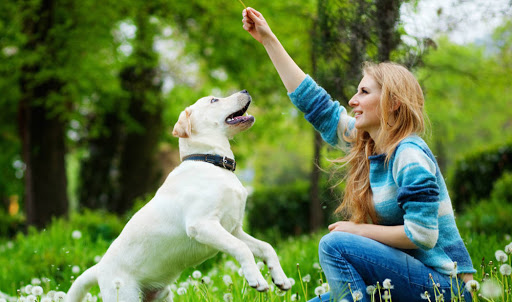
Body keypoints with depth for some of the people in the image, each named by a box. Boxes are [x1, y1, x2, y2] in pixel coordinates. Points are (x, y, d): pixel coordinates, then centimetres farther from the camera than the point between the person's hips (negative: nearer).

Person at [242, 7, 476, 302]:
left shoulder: (409, 156, -17)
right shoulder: (367, 143, 8)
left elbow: (421, 234, -24)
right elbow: (314, 102, 14)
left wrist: (358, 230, -12)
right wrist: (268, 39, 16)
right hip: (416, 275, 9)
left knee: (336, 244, -22)